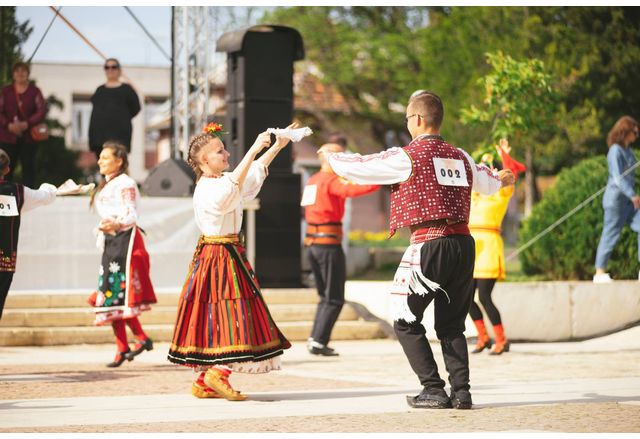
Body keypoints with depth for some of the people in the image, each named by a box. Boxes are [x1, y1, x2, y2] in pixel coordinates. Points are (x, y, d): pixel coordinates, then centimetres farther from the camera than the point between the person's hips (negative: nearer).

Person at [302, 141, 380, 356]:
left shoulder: (312, 181, 16)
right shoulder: (331, 181, -11)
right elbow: (352, 190, -29)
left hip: (313, 244, 8)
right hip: (329, 245, -8)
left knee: (326, 296, 17)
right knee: (334, 299, -2)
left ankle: (315, 339, 12)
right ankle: (318, 341, -7)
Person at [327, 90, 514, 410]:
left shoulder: (407, 157, -4)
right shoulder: (461, 158, 15)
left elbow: (356, 168, 1)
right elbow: (487, 183, 36)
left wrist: (332, 157, 23)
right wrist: (502, 179, 61)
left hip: (429, 246, -6)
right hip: (463, 244, 6)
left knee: (406, 321, 6)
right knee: (451, 325, 16)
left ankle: (434, 390, 0)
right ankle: (461, 392, 7)